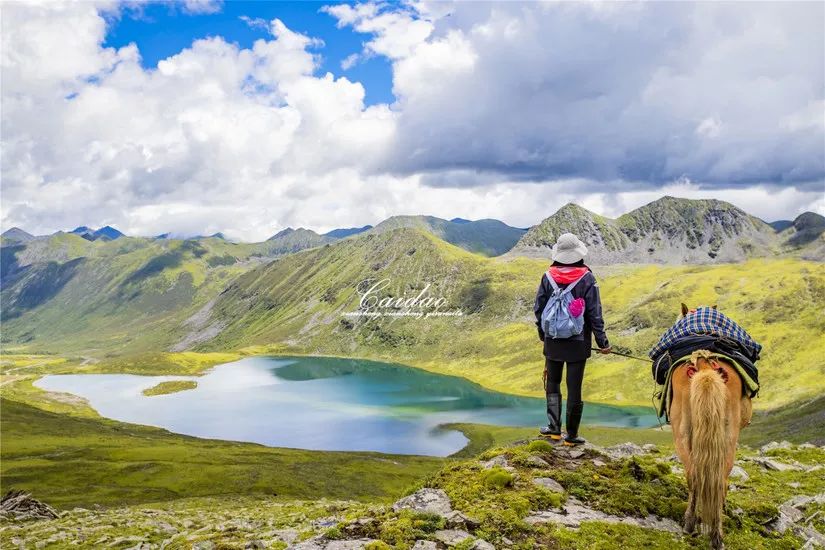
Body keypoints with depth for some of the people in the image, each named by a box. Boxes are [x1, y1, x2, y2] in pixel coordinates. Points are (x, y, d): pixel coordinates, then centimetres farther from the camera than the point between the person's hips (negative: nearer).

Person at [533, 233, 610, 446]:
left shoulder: (548, 276, -3)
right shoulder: (586, 278, -9)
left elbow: (538, 308, 3)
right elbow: (594, 312, -8)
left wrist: (543, 334, 19)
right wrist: (602, 341, 0)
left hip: (553, 341, 2)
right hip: (578, 342, -2)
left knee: (552, 383, 17)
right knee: (574, 387, 5)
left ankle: (554, 427, 15)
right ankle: (571, 434, 12)